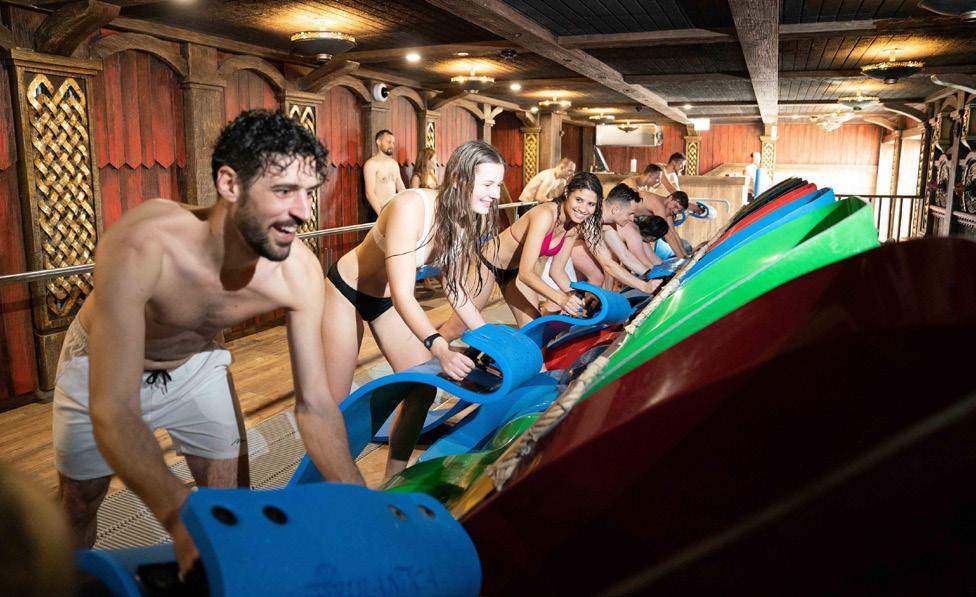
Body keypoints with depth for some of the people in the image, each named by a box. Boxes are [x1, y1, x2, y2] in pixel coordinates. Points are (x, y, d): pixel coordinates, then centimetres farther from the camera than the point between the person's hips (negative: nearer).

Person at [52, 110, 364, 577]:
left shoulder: (300, 271, -30)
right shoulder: (140, 247, -42)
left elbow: (314, 403, -23)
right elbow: (112, 411, -44)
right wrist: (179, 516, -60)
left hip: (197, 365, 2)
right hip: (100, 368, -2)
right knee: (78, 503, 15)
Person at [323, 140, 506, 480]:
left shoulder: (464, 221, -11)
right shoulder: (412, 207, -33)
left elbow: (455, 290, -3)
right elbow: (402, 294, -37)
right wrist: (440, 348, -50)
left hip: (387, 300, 7)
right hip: (347, 292, -7)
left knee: (423, 388, 2)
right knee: (334, 401, -5)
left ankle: (393, 479, 17)